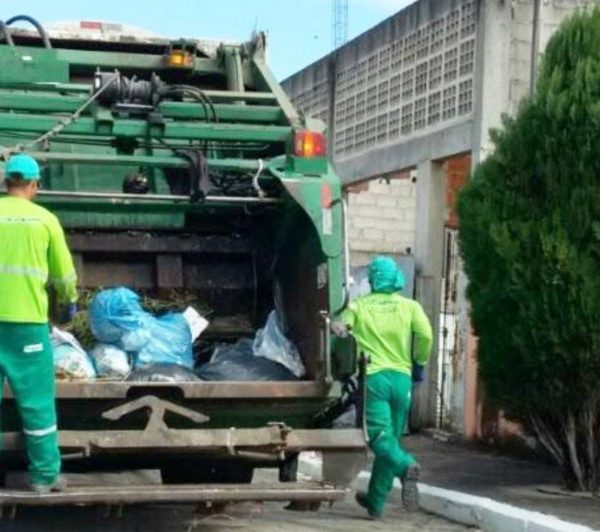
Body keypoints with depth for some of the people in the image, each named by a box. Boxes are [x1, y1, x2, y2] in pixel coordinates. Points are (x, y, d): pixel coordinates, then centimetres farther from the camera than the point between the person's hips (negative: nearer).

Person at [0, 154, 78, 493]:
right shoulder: (44, 219, -2)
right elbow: (64, 273, 6)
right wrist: (69, 302, 26)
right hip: (27, 320, -2)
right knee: (36, 401, 6)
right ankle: (45, 476, 12)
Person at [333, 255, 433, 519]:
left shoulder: (359, 306, 6)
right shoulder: (409, 306, 6)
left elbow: (338, 328, -5)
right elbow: (425, 336, -5)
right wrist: (419, 363, 8)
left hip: (373, 377, -2)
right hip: (402, 378, 2)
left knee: (380, 437, -8)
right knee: (391, 438, 12)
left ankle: (406, 466, -40)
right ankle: (376, 501, 20)